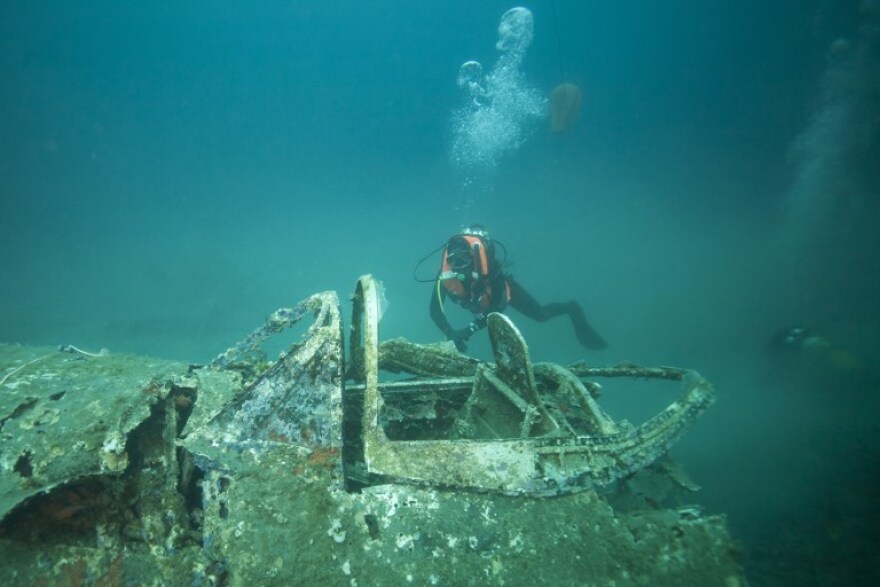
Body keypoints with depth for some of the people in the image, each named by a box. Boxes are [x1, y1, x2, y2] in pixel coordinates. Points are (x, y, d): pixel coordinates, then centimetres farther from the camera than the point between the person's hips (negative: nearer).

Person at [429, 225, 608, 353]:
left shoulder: (487, 268, -45)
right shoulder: (446, 274, -38)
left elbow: (497, 308, -41)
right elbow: (435, 310, -38)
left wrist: (470, 330, -51)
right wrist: (451, 334, -55)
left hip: (501, 287, -4)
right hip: (480, 298, 4)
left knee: (540, 314, 5)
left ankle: (571, 309, 34)